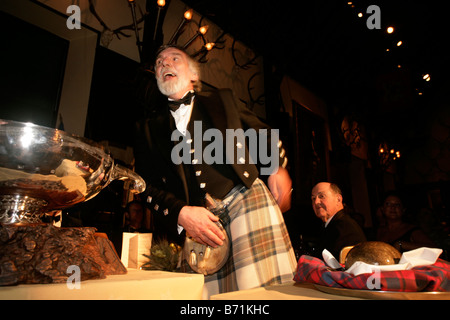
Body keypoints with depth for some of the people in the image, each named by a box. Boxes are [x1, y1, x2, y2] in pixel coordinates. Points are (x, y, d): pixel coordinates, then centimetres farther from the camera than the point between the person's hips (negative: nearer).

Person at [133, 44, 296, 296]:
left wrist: (278, 168, 4)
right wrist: (180, 213, -9)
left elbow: (263, 133, 21)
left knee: (261, 285, -11)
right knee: (207, 292, -6)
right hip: (195, 221, 1)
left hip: (245, 197, 0)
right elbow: (148, 184, 7)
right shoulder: (150, 128, 16)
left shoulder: (222, 100, 19)